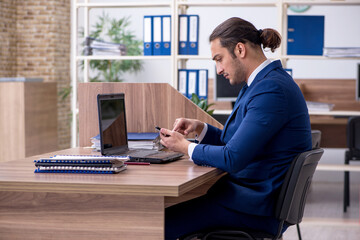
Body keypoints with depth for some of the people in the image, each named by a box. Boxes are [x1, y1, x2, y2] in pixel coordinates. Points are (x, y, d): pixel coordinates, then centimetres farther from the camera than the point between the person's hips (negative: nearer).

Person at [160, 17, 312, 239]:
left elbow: (233, 158, -25)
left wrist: (186, 147, -10)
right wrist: (200, 128, 5)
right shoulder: (260, 83, 13)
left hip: (260, 208, -11)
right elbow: (236, 141, 21)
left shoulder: (271, 90, -21)